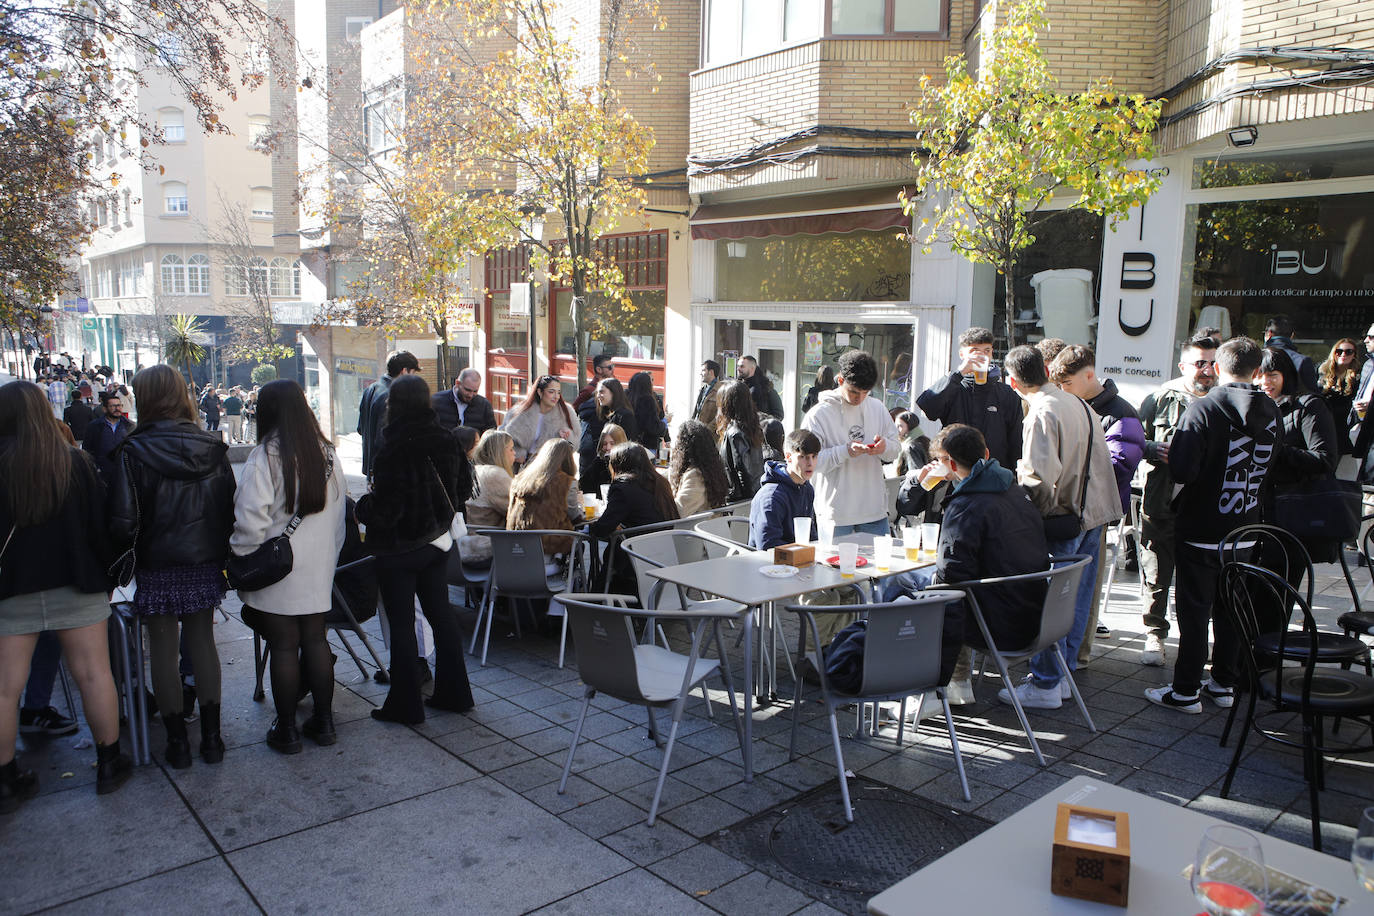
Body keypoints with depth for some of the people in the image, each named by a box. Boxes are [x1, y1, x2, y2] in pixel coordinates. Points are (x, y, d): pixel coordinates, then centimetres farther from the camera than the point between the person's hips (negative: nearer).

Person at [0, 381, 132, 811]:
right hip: (76, 585, 0)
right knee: (93, 673, 8)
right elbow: (101, 523, -2)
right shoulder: (76, 462, -6)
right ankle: (109, 764, 16)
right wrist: (105, 575, 9)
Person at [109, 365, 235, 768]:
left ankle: (177, 739, 17)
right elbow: (231, 508, 0)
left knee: (164, 650, 8)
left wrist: (124, 556, 2)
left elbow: (123, 520, -15)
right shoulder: (212, 447, -2)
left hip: (157, 568, -3)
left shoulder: (135, 452, -13)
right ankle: (211, 735, 19)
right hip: (205, 564, 3)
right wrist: (222, 556, 10)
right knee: (203, 643, 13)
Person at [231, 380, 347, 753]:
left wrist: (240, 561, -5)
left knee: (283, 646, 4)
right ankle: (323, 721, 22)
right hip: (318, 569, 5)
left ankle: (287, 729, 15)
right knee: (315, 639, 13)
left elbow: (251, 518, -18)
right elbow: (339, 513, 10)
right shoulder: (327, 453, 5)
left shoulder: (265, 456, -13)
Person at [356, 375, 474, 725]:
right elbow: (464, 486, 7)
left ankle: (405, 704, 15)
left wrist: (365, 503, -3)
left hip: (399, 549, -6)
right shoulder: (447, 440, -2)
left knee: (401, 623, 4)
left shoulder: (393, 450, -23)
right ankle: (453, 692, 26)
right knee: (441, 613, 16)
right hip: (437, 541, 7)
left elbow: (385, 510, -23)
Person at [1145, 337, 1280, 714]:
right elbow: (1270, 466, 11)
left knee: (1194, 609, 2)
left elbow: (1182, 469, -24)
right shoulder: (1271, 413, 1)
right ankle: (1224, 683, 26)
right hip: (1246, 528, 5)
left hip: (1201, 528, -5)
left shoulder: (1203, 408, -18)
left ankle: (1186, 691, 10)